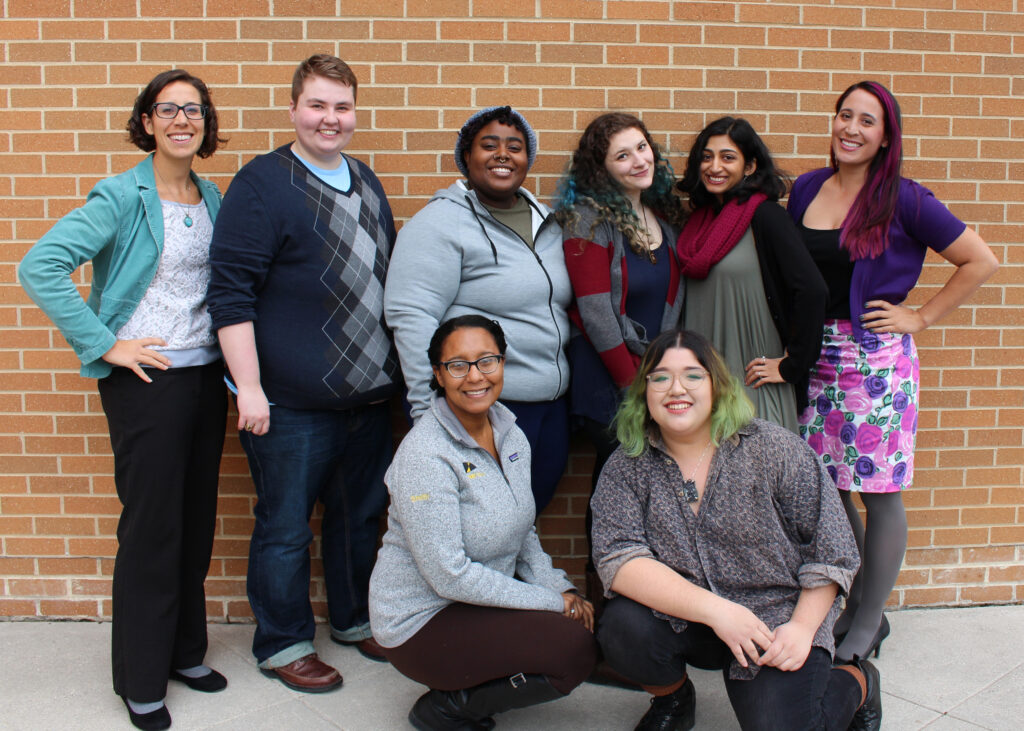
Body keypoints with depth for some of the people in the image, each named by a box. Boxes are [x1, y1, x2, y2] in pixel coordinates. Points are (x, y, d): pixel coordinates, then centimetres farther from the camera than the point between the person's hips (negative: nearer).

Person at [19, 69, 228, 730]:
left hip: (207, 373, 6)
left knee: (197, 521, 14)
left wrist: (235, 365, 7)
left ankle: (185, 652, 32)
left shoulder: (212, 198, 9)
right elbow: (40, 267, -17)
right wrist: (104, 345, -17)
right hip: (146, 379, -6)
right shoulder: (121, 197, -10)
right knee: (152, 530, 1)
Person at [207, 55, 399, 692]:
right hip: (292, 405, -6)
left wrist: (396, 367, 19)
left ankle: (354, 619, 38)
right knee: (286, 527, 7)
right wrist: (249, 387, -18)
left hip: (370, 395, 7)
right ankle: (282, 644, 25)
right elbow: (232, 292, -14)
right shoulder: (262, 184, -10)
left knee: (361, 516, 19)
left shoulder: (367, 183, 11)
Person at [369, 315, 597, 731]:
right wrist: (552, 602, -19)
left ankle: (463, 689, 9)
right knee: (573, 646, -21)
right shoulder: (425, 457, -22)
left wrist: (560, 587, -5)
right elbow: (450, 577, -24)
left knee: (591, 623, -7)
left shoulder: (512, 436, 2)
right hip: (420, 624, -8)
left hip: (483, 600, 8)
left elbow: (523, 534, 13)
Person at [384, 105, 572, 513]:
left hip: (552, 406, 7)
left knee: (533, 508, 15)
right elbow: (411, 317, -17)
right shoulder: (441, 223, -9)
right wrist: (430, 412, -21)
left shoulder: (545, 222, 14)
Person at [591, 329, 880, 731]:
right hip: (684, 619, 2)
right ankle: (673, 697, 8)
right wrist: (715, 610, -26)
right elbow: (618, 558, -17)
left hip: (779, 618, -1)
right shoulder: (626, 468, -4)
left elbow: (832, 549, -3)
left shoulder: (774, 448, -7)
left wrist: (802, 628, -14)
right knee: (622, 628, -27)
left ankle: (857, 683, 14)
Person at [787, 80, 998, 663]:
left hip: (876, 359, -4)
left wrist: (920, 317, -4)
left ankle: (868, 625, 18)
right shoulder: (805, 190, 8)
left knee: (879, 495, 3)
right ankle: (854, 607, 26)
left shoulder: (903, 200, -5)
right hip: (815, 356, 4)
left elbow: (981, 262, -1)